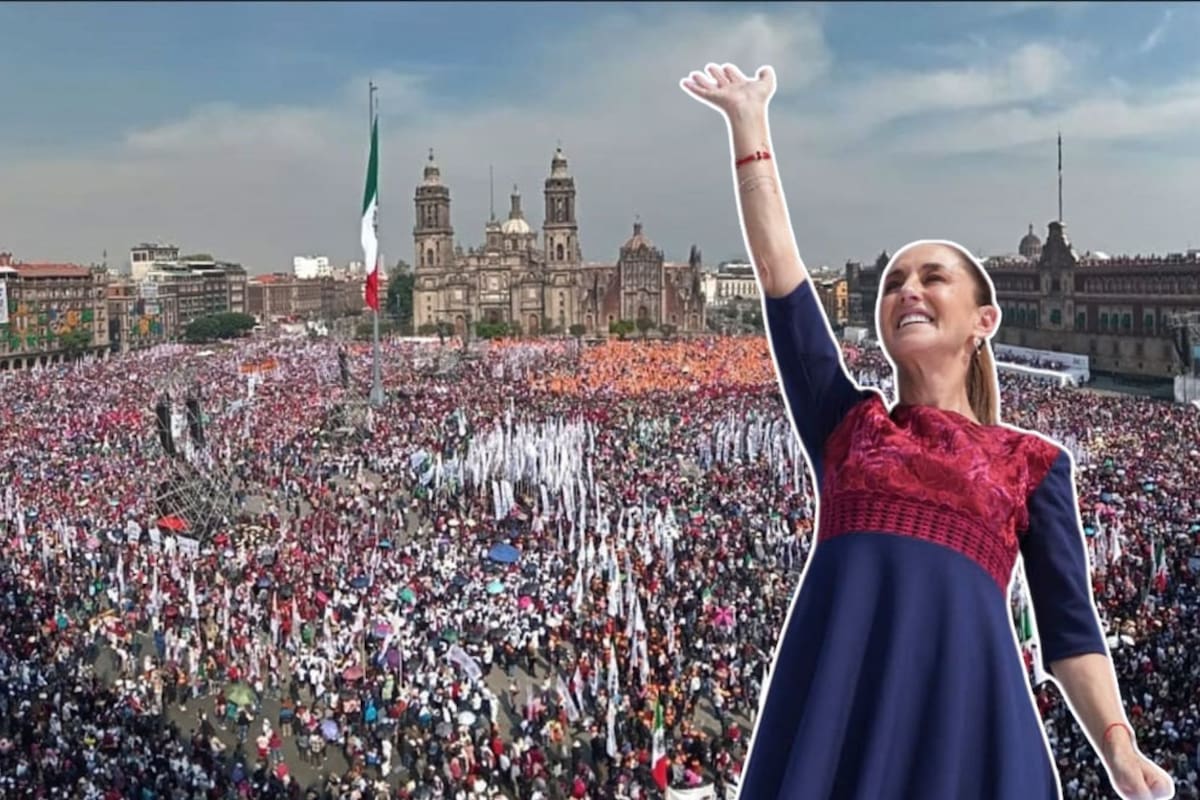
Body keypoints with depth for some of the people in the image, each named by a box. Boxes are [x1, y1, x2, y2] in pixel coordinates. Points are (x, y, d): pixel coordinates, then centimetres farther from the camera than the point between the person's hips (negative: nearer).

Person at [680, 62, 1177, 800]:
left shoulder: (1033, 461, 16)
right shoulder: (844, 422, 17)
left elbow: (1069, 626, 13)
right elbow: (779, 270, 13)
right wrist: (749, 123, 14)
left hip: (962, 714, -1)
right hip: (831, 711, 1)